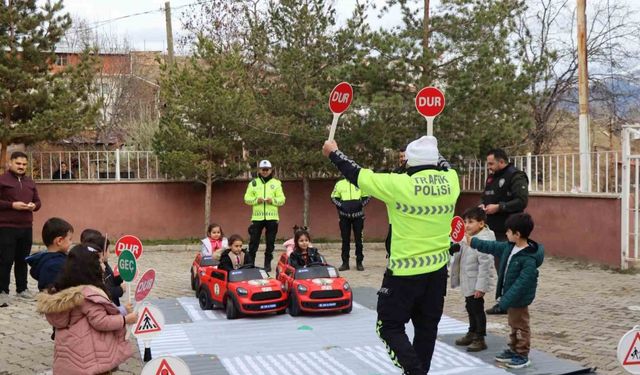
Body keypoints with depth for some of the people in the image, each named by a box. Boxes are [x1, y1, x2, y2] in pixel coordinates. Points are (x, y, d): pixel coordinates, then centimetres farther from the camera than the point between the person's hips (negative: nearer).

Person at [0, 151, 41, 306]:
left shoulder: (30, 182, 15)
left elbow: (38, 201, 19)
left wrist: (34, 206, -4)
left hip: (26, 227, 6)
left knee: (23, 259, 12)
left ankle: (22, 289, 22)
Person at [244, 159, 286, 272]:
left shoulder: (276, 183, 8)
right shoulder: (253, 183, 9)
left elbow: (282, 199, 3)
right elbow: (247, 198, 5)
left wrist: (273, 200, -16)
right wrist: (256, 200, -14)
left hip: (272, 217, 0)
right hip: (257, 217, 0)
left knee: (270, 242, 5)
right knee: (253, 242, -1)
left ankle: (268, 263, 14)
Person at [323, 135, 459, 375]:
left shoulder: (400, 185, -18)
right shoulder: (451, 181, -4)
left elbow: (358, 175, -7)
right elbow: (444, 165, 21)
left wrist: (333, 153, 8)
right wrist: (430, 151, 40)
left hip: (405, 273, -5)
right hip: (438, 271, 6)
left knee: (390, 327, 6)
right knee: (426, 328, 16)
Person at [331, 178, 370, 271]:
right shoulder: (340, 183, 3)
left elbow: (367, 197, 6)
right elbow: (333, 198, 8)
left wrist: (361, 204, -11)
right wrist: (341, 205, -8)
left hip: (358, 215, 0)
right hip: (344, 216, 1)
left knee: (358, 239, 4)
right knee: (345, 240, 4)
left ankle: (359, 262, 11)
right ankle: (345, 263, 10)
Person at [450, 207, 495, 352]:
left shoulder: (484, 240, -22)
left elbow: (485, 265, -25)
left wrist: (480, 286, -25)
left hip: (476, 284, -9)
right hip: (468, 283, 9)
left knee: (477, 309, 1)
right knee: (470, 308, 20)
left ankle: (480, 339, 13)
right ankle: (472, 333, 35)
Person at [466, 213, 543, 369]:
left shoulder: (529, 259, -27)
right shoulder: (509, 247, 0)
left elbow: (522, 282, -28)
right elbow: (492, 247, 13)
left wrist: (506, 299, -27)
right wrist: (471, 241, 16)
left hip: (519, 299, -9)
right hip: (510, 295, 9)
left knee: (520, 326, 4)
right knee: (513, 325, 21)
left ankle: (522, 355, 16)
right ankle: (513, 350, 34)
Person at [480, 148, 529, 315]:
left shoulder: (516, 177, -11)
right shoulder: (492, 177, 16)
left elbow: (522, 201, -20)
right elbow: (484, 196, 25)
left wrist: (499, 207, -23)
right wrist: (482, 205, 3)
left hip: (508, 232, -9)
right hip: (493, 230, 9)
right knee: (499, 265, 12)